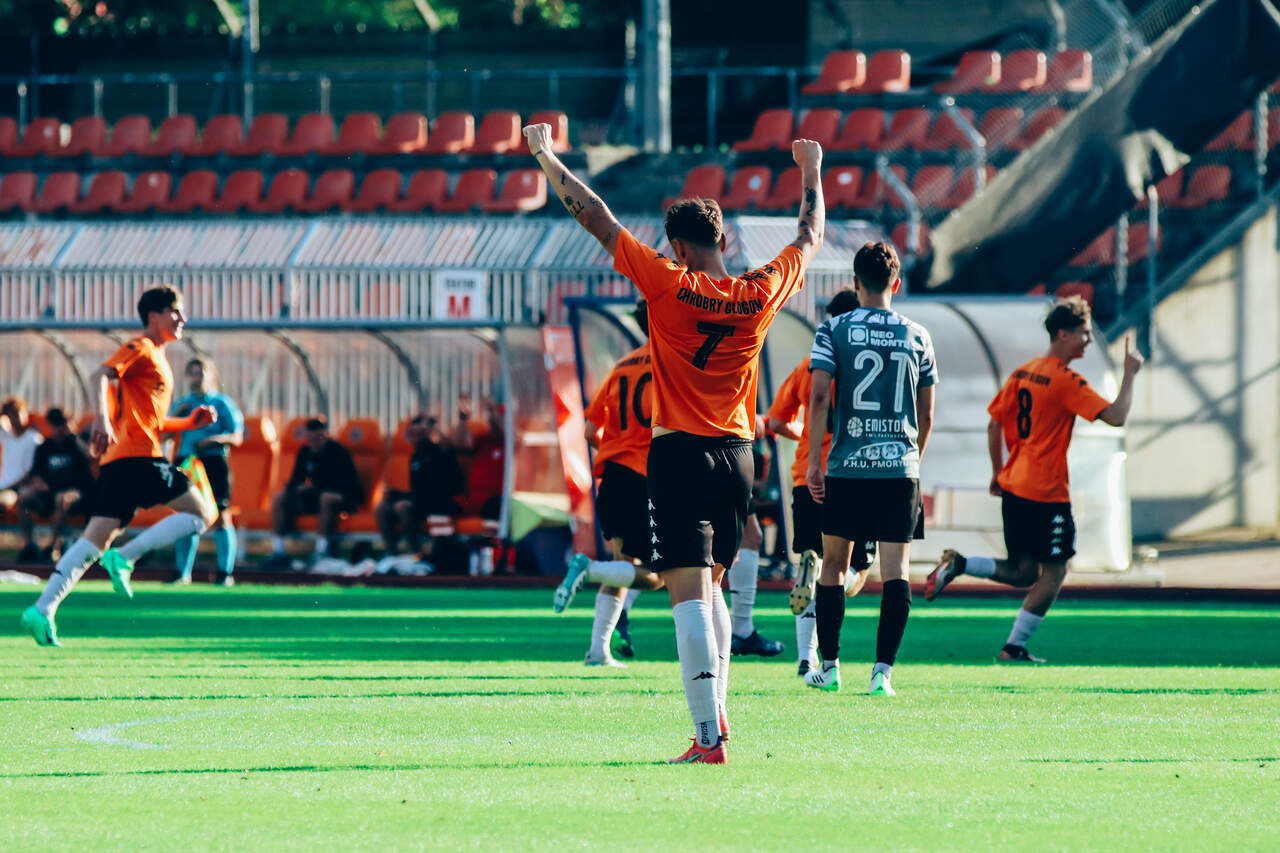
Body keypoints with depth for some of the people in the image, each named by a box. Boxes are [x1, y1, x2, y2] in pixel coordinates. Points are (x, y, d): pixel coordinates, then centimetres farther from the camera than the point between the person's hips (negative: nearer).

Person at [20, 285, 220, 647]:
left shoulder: (157, 359, 29)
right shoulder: (139, 349, 0)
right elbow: (100, 376, -17)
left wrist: (189, 423, 21)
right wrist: (101, 419, -32)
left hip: (118, 463, 9)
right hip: (138, 455, -9)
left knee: (95, 540, 2)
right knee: (203, 514, -8)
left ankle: (42, 610, -9)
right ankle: (125, 557, -17)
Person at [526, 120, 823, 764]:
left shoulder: (670, 287, -10)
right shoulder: (761, 294, 0)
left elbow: (595, 217, -5)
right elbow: (810, 239, 20)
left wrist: (546, 156, 5)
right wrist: (812, 174, 36)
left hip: (679, 452, -5)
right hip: (736, 452, 5)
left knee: (690, 592, -10)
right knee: (710, 585, 22)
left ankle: (708, 736, -18)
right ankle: (716, 712, 24)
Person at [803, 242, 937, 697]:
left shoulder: (834, 330, 0)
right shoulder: (916, 336, 7)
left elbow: (819, 397, -8)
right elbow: (926, 414, 12)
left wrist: (814, 459, -3)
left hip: (846, 468, -1)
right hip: (900, 468, 1)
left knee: (833, 564, 13)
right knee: (895, 569, -2)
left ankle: (829, 667, 17)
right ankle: (883, 671, -11)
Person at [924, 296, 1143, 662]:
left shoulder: (1022, 374, 10)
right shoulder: (1067, 382, -14)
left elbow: (994, 423, 14)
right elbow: (1116, 416, -20)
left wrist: (998, 471, 22)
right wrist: (1130, 375, -8)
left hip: (1014, 486, 8)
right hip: (1046, 493, -8)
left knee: (1023, 572, 15)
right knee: (1053, 573, 2)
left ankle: (959, 564, -3)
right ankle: (1015, 647, 2)